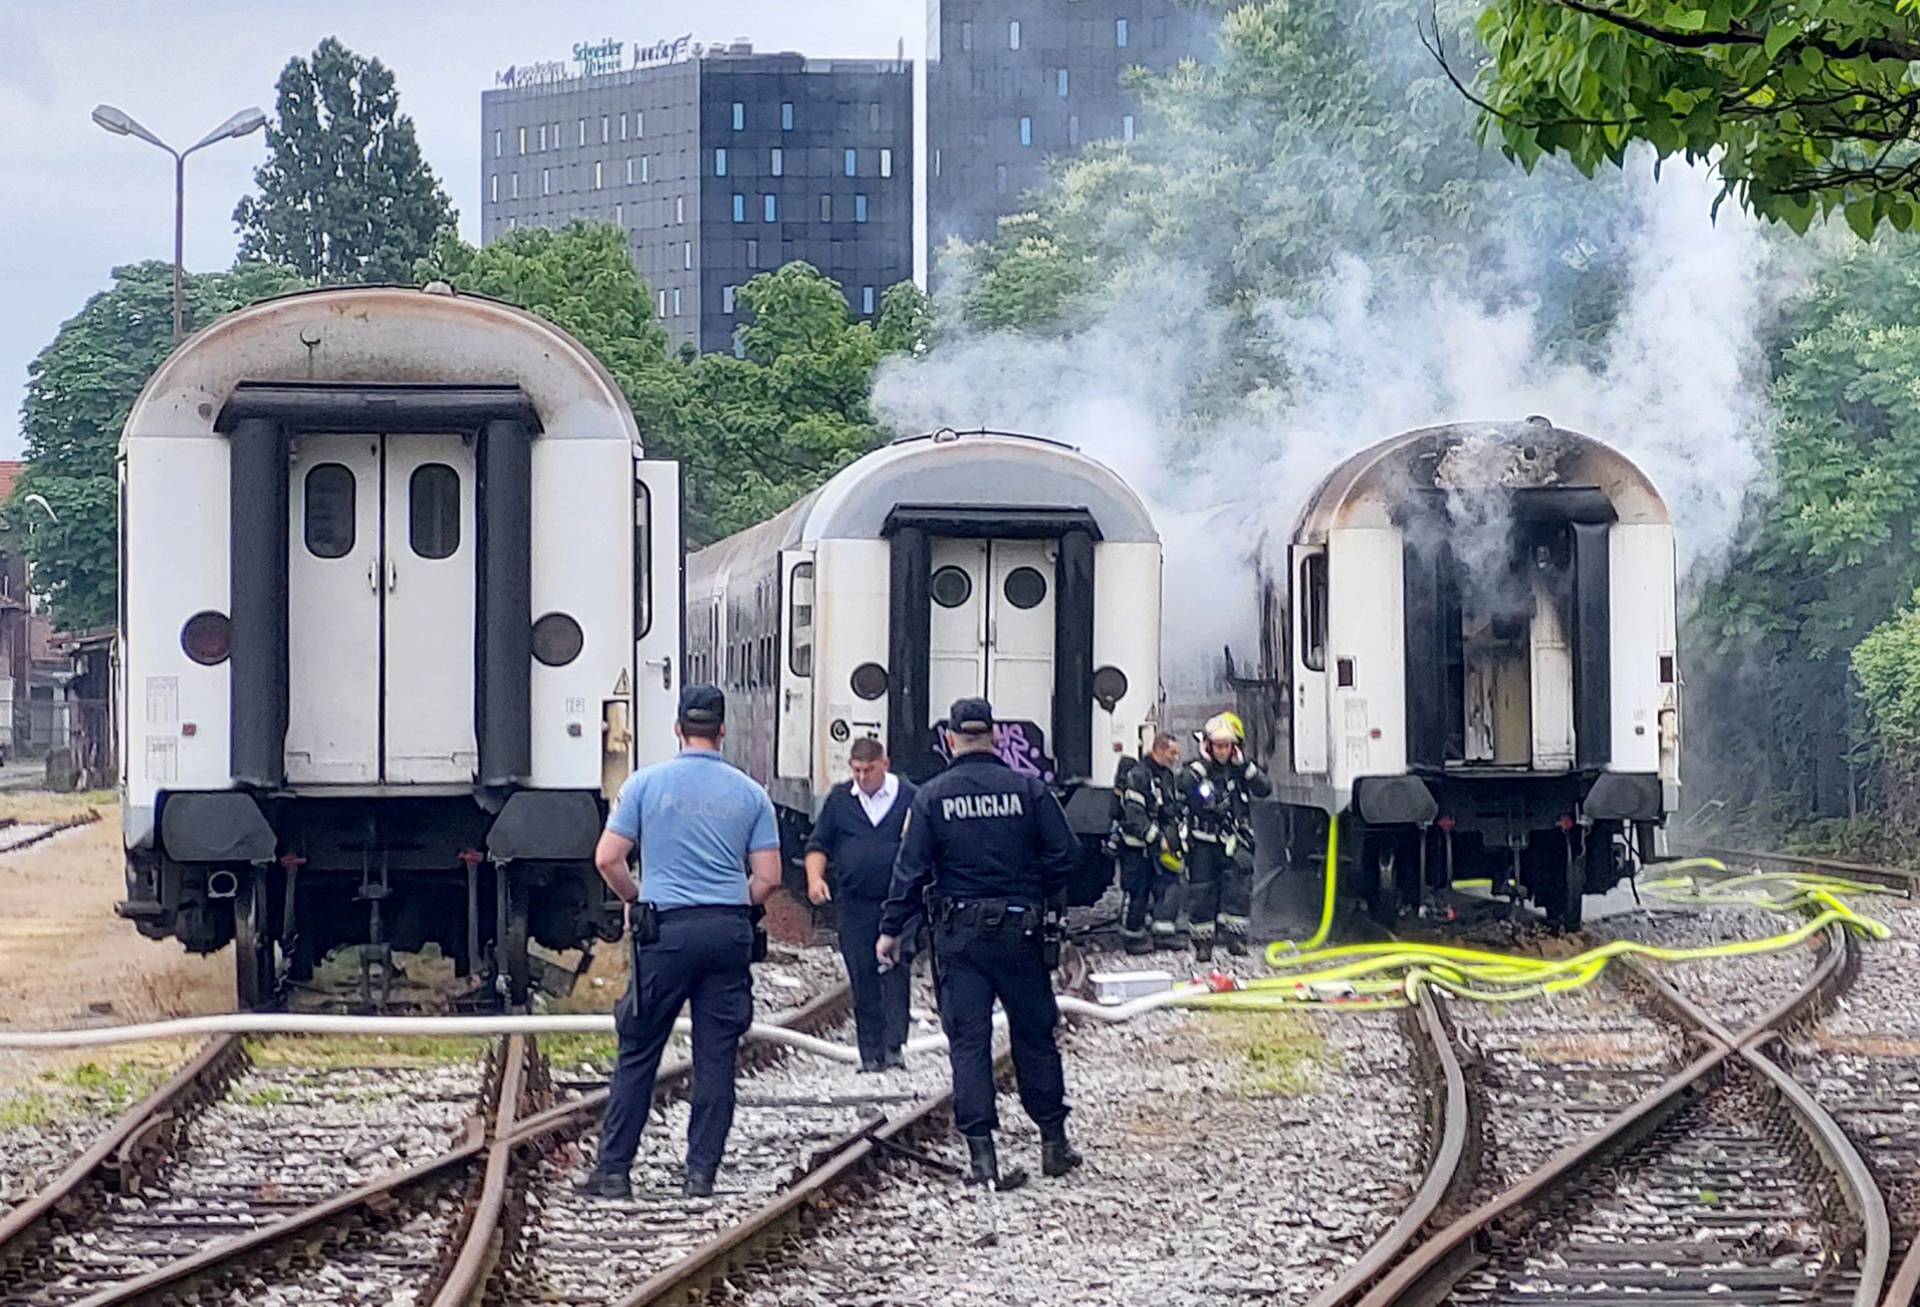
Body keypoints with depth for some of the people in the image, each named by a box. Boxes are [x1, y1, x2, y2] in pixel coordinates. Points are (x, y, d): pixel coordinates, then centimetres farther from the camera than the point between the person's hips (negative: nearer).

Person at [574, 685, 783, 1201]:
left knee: (638, 1053, 5)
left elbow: (608, 858, -3)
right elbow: (768, 877, 3)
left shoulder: (647, 783, 1)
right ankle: (702, 1173, 5)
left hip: (667, 928, -1)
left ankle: (612, 1169, 5)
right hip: (730, 931, 1)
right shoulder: (749, 792, 5)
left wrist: (636, 901, 14)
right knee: (716, 1057, 5)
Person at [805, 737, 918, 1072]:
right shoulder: (839, 799, 10)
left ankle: (895, 1045, -14)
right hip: (855, 903, 3)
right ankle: (871, 1055, 6)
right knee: (862, 979, 2)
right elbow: (819, 844, 13)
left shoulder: (910, 797, 2)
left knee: (897, 972, -13)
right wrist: (815, 878, -3)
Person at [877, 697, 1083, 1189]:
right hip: (1019, 928, 1)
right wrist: (1043, 897, 13)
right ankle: (1053, 1142, 18)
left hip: (958, 933, -1)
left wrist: (891, 929, 2)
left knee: (968, 1041, 2)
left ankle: (981, 1153, -5)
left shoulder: (932, 796, -4)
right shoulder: (1028, 789, -3)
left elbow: (911, 868, -5)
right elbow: (1065, 853, -4)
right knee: (1034, 1034, 13)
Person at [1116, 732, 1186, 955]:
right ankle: (1132, 936, 9)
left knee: (1169, 886, -1)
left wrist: (1179, 840, 14)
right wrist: (1157, 838, -21)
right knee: (1137, 893, -1)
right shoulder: (1137, 775, -15)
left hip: (1162, 845, 8)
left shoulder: (1168, 776, 14)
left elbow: (1175, 811, 23)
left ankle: (1163, 934, 2)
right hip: (1138, 846, -8)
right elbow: (1134, 815, -21)